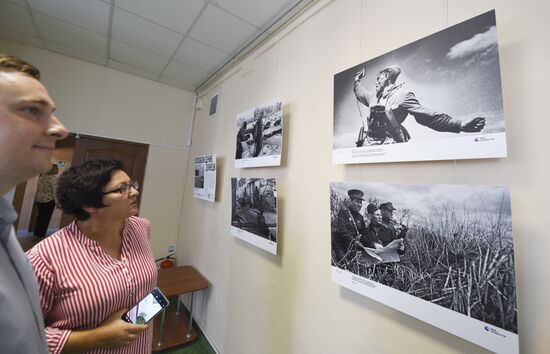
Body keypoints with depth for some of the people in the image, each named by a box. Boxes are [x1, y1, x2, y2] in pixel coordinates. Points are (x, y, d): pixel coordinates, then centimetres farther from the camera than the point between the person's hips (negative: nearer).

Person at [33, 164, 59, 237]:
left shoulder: (42, 176, 9)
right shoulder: (53, 178, -15)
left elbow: (37, 188, 15)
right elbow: (55, 191, -18)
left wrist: (35, 199, 23)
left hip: (39, 199, 8)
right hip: (49, 200, -8)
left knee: (39, 217, 15)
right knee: (45, 219, 1)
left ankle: (36, 234, 22)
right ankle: (41, 236, 7)